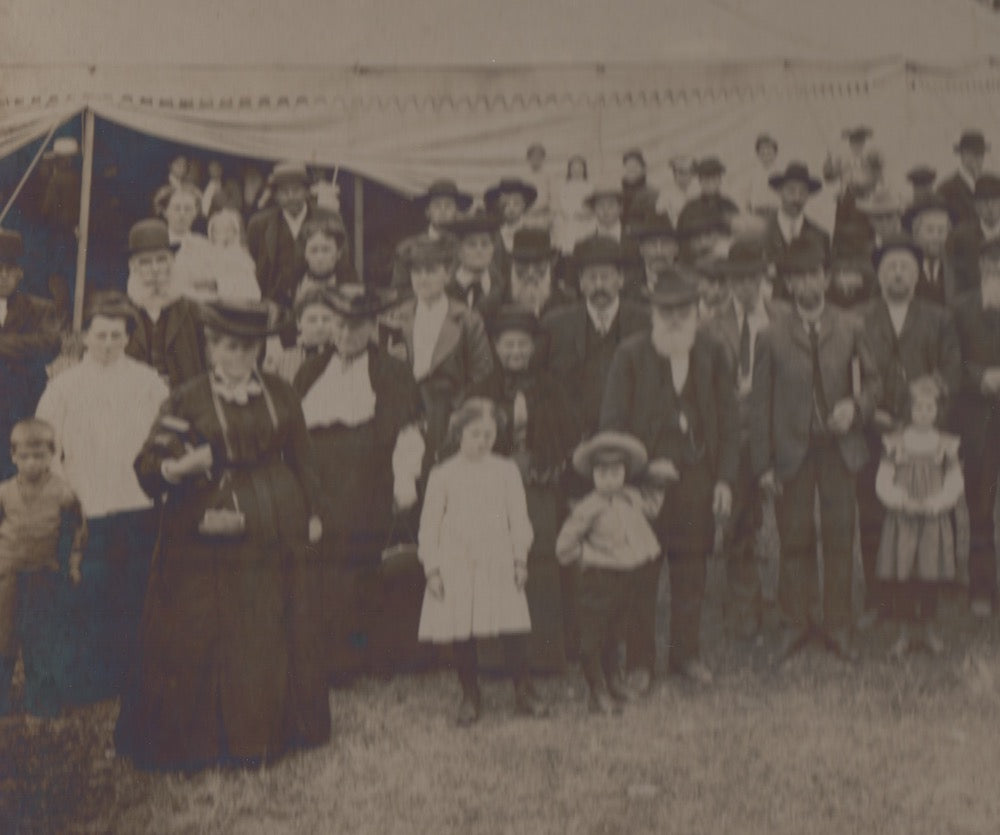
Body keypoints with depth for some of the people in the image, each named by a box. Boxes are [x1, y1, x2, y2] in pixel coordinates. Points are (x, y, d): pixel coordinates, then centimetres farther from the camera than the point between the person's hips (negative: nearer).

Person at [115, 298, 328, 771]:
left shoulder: (281, 396, 8)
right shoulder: (186, 401, -1)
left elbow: (302, 460, 13)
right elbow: (147, 467, -5)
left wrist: (312, 514, 8)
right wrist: (178, 466, -25)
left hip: (277, 533, 3)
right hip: (209, 534, -3)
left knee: (275, 637, 8)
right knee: (205, 640, -1)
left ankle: (270, 731, 23)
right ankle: (207, 737, 12)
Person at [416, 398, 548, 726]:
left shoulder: (506, 470, 6)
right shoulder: (442, 475, 2)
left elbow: (518, 518, 9)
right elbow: (429, 525, 4)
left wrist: (520, 559, 4)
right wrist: (432, 568, 0)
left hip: (499, 564, 1)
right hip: (456, 566, 0)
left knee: (513, 629, -4)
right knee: (461, 633, 2)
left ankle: (524, 692, 12)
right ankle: (470, 697, 18)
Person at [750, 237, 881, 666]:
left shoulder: (850, 328, 6)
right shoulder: (772, 336, 2)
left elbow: (872, 381, 11)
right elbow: (760, 402, 2)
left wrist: (855, 406, -12)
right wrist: (763, 464, -3)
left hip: (839, 447, 1)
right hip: (792, 450, -1)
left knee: (840, 538, 4)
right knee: (794, 540, 4)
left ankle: (838, 625, 16)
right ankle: (796, 623, 17)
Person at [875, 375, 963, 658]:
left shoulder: (946, 445, 3)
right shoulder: (896, 443, 0)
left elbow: (955, 483, 1)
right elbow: (883, 483, -2)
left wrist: (937, 501, -16)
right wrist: (903, 500, -17)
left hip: (934, 519, 0)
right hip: (901, 518, 0)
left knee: (930, 575, 3)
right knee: (901, 575, 0)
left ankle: (928, 628, 21)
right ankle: (906, 631, 14)